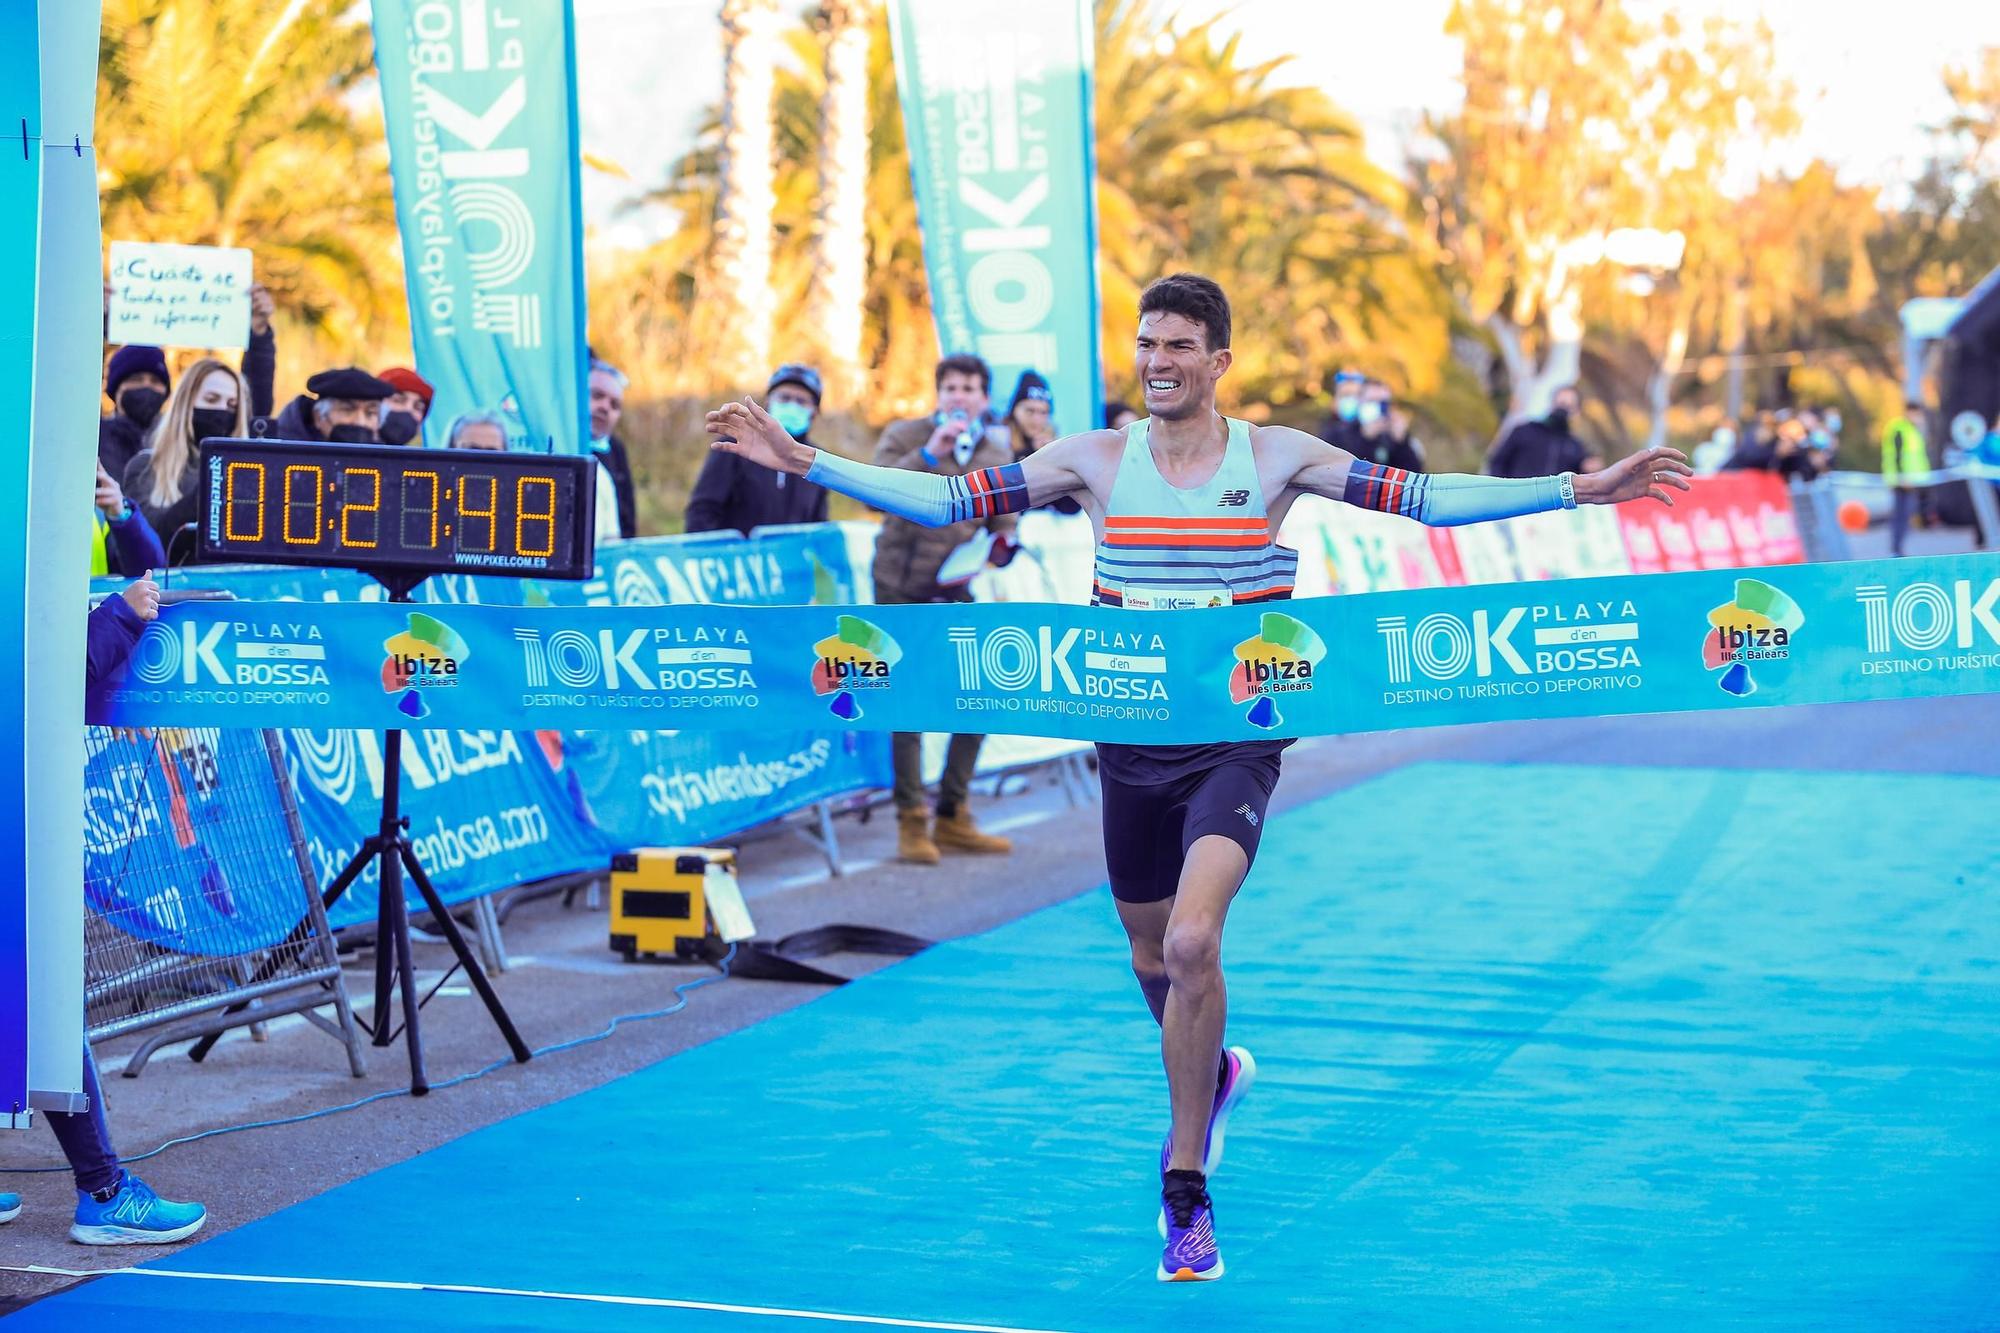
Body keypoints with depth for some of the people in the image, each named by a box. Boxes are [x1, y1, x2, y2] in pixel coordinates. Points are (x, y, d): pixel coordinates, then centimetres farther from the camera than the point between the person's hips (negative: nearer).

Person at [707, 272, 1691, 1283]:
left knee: (1192, 944, -21)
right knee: (1153, 956, 16)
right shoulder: (1097, 460, -1)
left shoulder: (1275, 457, -4)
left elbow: (1427, 498, -6)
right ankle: (1213, 1075, 51)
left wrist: (1577, 488, -13)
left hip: (1236, 745, -3)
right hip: (1130, 743, 3)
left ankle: (1186, 1194, -7)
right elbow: (946, 499, -1)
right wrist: (802, 462, -8)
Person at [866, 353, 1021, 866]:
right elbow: (876, 495, -18)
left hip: (960, 594, 5)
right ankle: (911, 822, 2)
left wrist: (998, 550, -8)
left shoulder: (997, 453, 10)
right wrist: (928, 455, -24)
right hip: (903, 591, -5)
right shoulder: (905, 436, -3)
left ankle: (953, 818, 17)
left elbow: (1004, 527, 14)